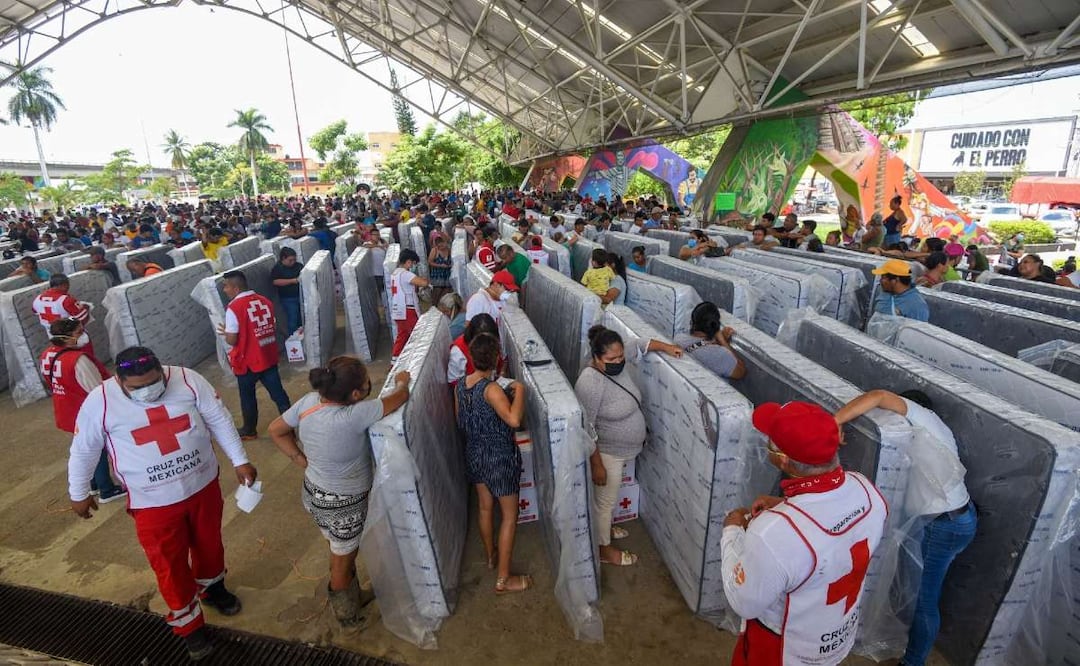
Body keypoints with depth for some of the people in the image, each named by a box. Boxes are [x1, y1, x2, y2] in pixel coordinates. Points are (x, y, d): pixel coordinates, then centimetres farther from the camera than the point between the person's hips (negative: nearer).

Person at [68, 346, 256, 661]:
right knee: (170, 566, 11)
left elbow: (219, 419, -7)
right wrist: (79, 494, 10)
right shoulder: (100, 403, -18)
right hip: (153, 502, -1)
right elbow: (83, 451, -1)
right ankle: (190, 626, 34)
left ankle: (212, 587, 52)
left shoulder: (187, 379, -17)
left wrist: (240, 461, -5)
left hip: (204, 485, 2)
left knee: (209, 543, 23)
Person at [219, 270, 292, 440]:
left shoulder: (234, 308, -18)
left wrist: (225, 332, 4)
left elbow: (231, 340, -16)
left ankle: (249, 430, 32)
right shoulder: (266, 301, 1)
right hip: (269, 358, 5)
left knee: (248, 398, 15)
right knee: (278, 394, 12)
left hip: (247, 362, -5)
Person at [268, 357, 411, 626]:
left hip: (314, 493, 6)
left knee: (341, 552, 29)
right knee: (343, 559, 21)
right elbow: (400, 397, -27)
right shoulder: (353, 417, -36)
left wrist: (303, 461, 1)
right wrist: (402, 381, -5)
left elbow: (276, 430, 0)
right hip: (342, 504, -6)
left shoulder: (309, 401, -15)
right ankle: (347, 613, 46)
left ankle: (353, 596, 53)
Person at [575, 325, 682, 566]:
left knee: (608, 498, 29)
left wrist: (666, 347, 0)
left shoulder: (616, 363, -9)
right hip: (606, 453, -8)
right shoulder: (590, 383, -33)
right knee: (605, 500, 13)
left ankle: (602, 528, 52)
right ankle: (604, 549, 34)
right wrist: (597, 465, -24)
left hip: (621, 449, 8)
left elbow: (639, 345, 11)